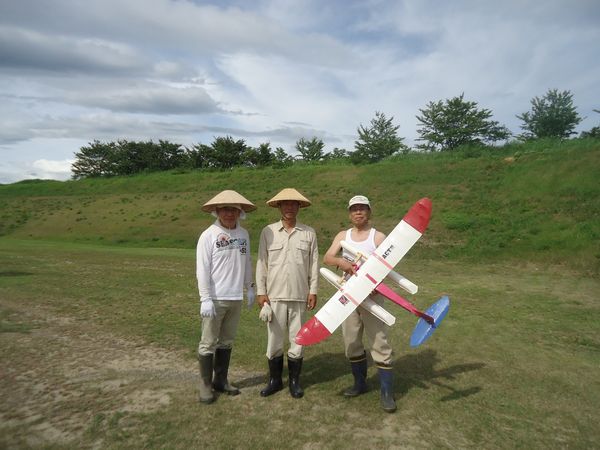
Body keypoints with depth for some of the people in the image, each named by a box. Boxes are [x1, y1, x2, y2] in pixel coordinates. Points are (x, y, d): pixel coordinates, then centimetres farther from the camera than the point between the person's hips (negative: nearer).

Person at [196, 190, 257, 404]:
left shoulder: (243, 234, 4)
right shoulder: (208, 235, -11)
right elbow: (202, 269, -12)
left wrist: (250, 287, 14)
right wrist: (205, 298, -15)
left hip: (235, 298, 5)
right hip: (215, 298, -5)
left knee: (227, 341, 16)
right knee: (208, 343, 6)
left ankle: (221, 380, 30)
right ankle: (205, 385, 20)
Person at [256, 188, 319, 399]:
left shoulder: (309, 233, 2)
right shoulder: (268, 232, 1)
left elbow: (314, 264, 4)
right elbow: (261, 263, 2)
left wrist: (313, 291, 0)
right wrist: (261, 292, -1)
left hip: (300, 295, 0)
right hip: (274, 295, 0)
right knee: (274, 339, 8)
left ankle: (294, 381, 26)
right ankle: (275, 380, 26)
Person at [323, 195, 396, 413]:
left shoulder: (378, 237, -1)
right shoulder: (343, 236, 8)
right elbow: (327, 258, -6)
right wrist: (341, 261, -28)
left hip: (372, 294, -4)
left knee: (379, 342, -3)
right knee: (351, 342, 12)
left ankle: (387, 392, 7)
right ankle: (360, 383, 31)